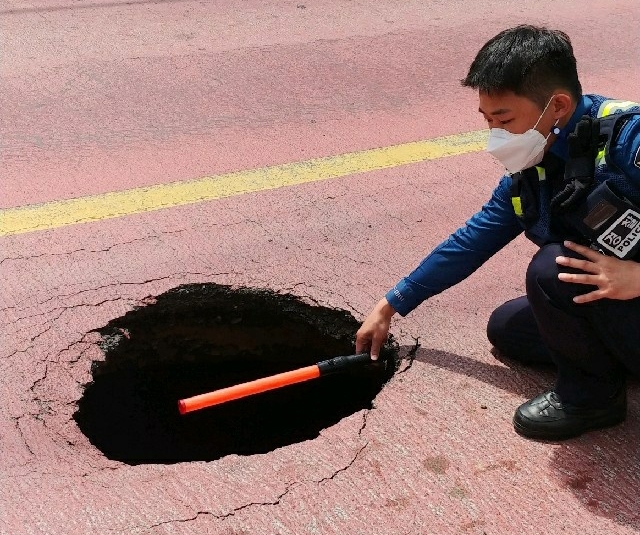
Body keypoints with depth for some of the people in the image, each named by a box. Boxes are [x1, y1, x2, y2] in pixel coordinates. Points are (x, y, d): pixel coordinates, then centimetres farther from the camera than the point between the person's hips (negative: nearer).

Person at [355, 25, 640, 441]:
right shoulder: (529, 174, -1)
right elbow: (471, 243, 9)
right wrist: (390, 307, 14)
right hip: (605, 305, 8)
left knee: (554, 268, -26)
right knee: (506, 328, 15)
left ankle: (593, 394, -3)